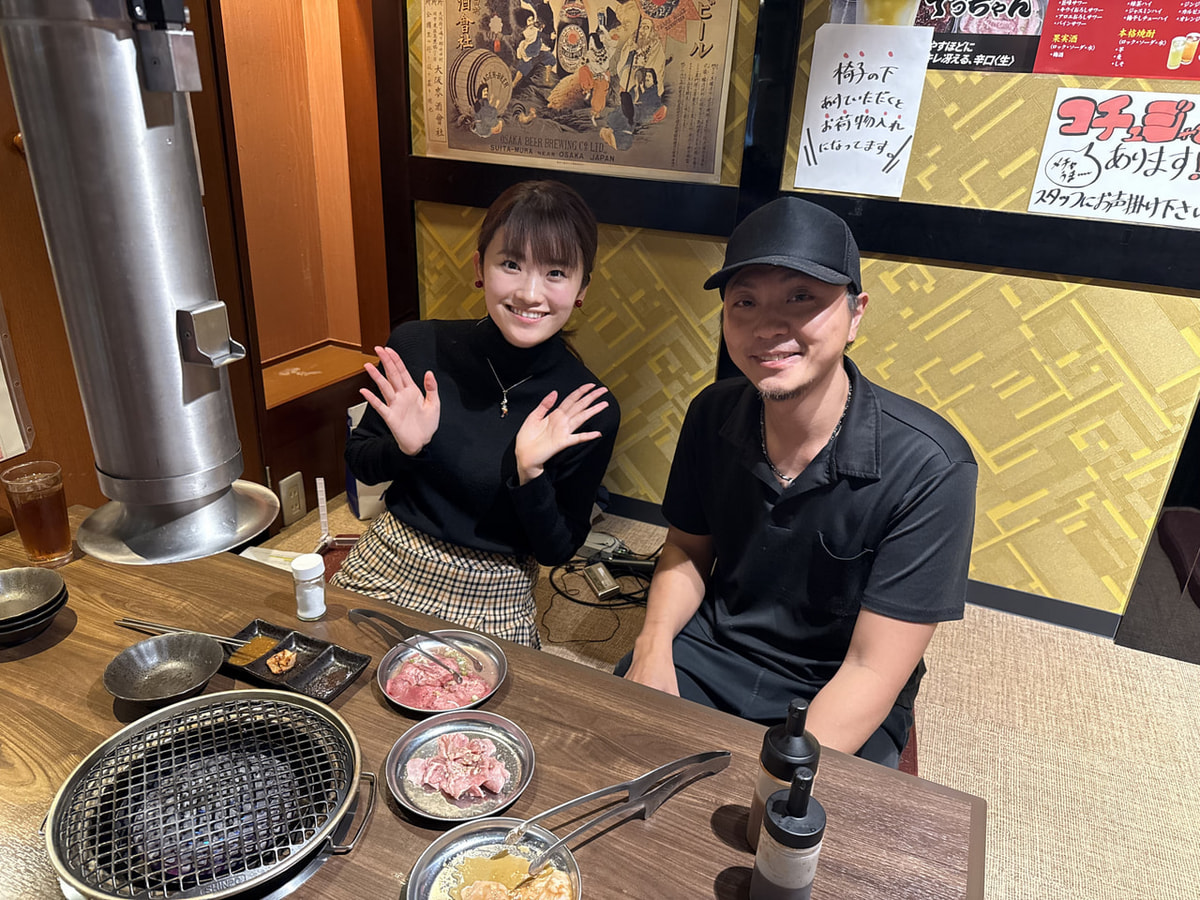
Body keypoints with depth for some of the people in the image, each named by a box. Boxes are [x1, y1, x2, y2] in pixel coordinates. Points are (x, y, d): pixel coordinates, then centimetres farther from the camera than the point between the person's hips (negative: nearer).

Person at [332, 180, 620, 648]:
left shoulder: (590, 411, -16)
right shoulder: (416, 347, -11)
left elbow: (558, 550, -7)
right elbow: (359, 462, 3)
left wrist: (530, 474, -25)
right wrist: (404, 448, -19)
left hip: (490, 605, -1)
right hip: (385, 568, 2)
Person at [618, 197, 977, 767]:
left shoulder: (928, 468, -23)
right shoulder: (714, 413, -9)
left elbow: (871, 672, -20)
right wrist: (653, 646, -11)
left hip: (834, 707, -2)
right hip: (706, 655, 3)